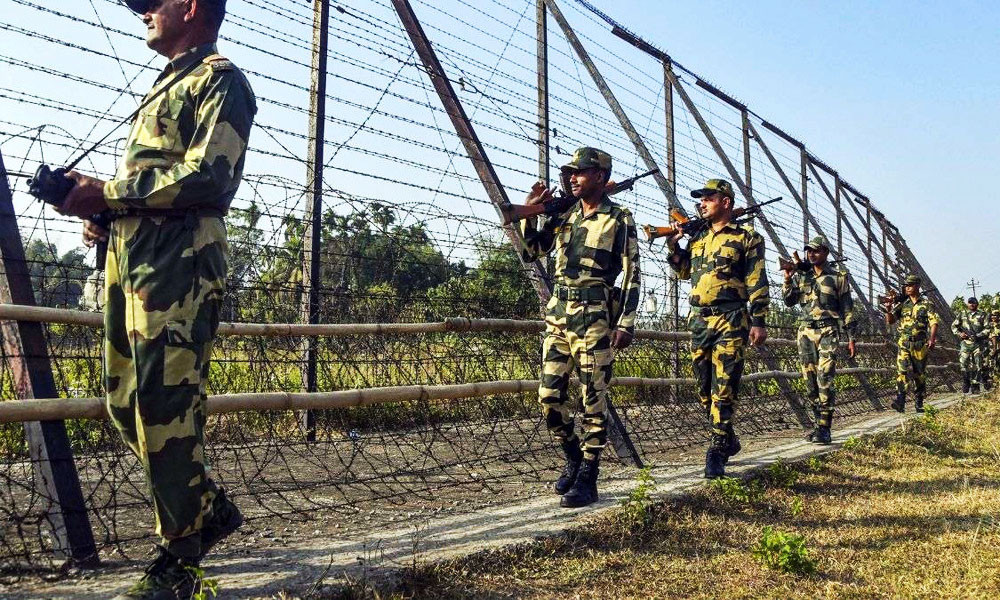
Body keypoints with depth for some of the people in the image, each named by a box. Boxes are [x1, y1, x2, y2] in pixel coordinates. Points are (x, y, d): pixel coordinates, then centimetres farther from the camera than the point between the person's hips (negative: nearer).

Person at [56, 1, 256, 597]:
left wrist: (107, 193, -12)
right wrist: (105, 215, 13)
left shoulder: (220, 79, -1)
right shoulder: (170, 84, 29)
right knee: (126, 406, 10)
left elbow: (207, 178, -15)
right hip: (131, 257, 10)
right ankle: (210, 508, 23)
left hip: (177, 263, -10)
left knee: (165, 409, -9)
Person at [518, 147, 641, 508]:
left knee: (593, 399, -2)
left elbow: (632, 274, -4)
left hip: (595, 316, -6)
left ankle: (587, 479, 7)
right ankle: (574, 459, 25)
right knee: (549, 397, 5)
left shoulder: (619, 219, -1)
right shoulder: (564, 214, 15)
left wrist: (626, 322, -12)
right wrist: (529, 212, 8)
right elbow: (531, 251, 20)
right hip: (558, 314, 6)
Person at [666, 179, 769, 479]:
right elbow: (685, 271, 27)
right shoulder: (697, 236, 17)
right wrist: (673, 245, 11)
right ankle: (728, 439, 26)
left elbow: (757, 283, -5)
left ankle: (717, 452, -4)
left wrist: (759, 321, -11)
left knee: (723, 389, -8)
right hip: (699, 320, 7)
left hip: (730, 321, -6)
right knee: (705, 389, 10)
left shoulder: (746, 237, -1)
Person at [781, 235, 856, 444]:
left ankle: (824, 429, -11)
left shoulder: (838, 277, 4)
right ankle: (821, 423, 14)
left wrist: (851, 338, 0)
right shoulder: (802, 276, 13)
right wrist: (788, 279, -2)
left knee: (825, 380, -13)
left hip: (827, 332, -4)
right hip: (805, 332, 4)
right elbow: (789, 301, 11)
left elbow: (847, 309, 4)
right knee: (810, 381, 4)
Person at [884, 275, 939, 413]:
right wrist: (889, 309, -9)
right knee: (902, 370, -14)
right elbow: (889, 321, 10)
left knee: (920, 374, 7)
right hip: (904, 343, 1)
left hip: (920, 344, -1)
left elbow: (934, 323, -4)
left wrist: (932, 339, -19)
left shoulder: (926, 304, 3)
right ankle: (900, 401, -21)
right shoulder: (902, 304, 10)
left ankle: (919, 403, 18)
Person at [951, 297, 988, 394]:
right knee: (964, 364, -3)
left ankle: (975, 387, 4)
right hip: (965, 343, 1)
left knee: (977, 366, -1)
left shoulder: (982, 315, 7)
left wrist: (979, 335, -14)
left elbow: (987, 328, 2)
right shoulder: (962, 315, 10)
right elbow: (953, 326, 13)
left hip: (978, 343, -1)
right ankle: (966, 386, 8)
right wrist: (959, 334, -4)